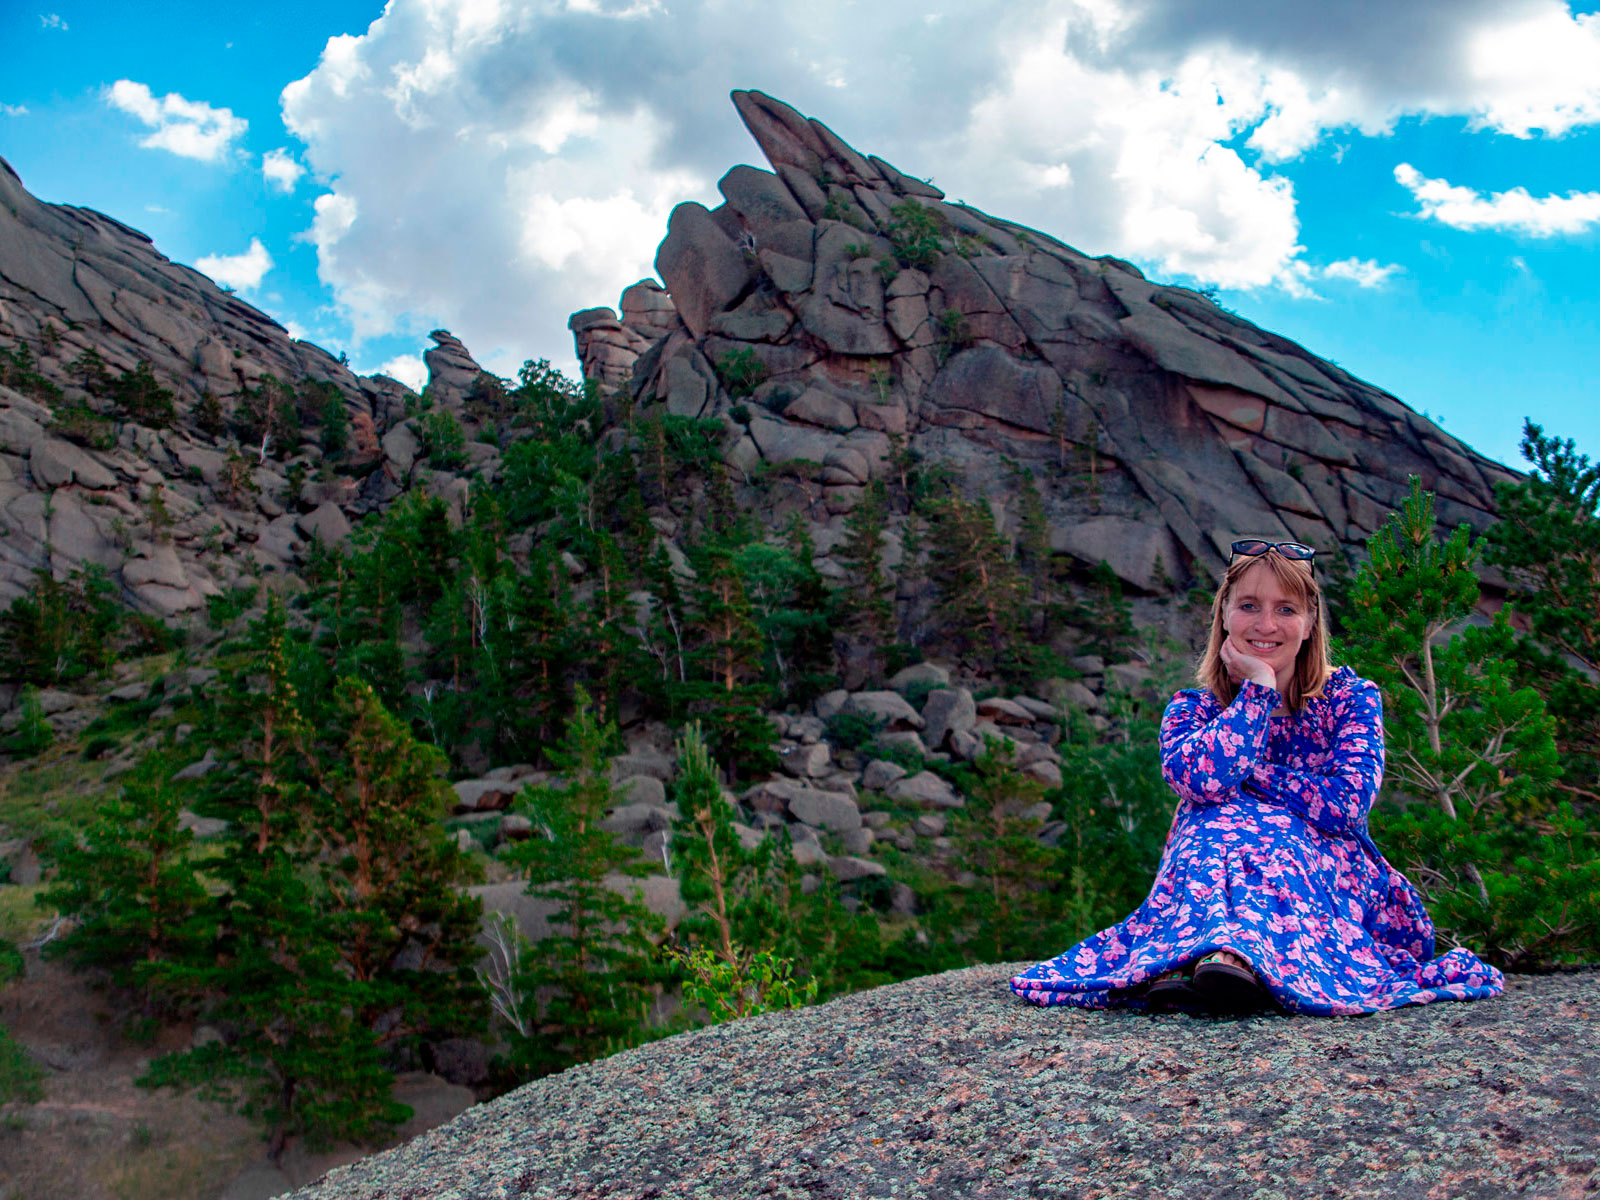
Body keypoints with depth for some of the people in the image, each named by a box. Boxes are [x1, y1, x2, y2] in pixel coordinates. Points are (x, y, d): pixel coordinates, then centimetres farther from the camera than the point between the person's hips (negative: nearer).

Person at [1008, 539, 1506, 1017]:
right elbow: (1198, 778, -17)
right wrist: (1259, 688, -8)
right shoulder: (1192, 708, 8)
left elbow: (1346, 804, -13)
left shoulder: (1350, 699, 6)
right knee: (1215, 825, -29)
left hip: (1328, 878, -2)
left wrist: (1242, 773, -8)